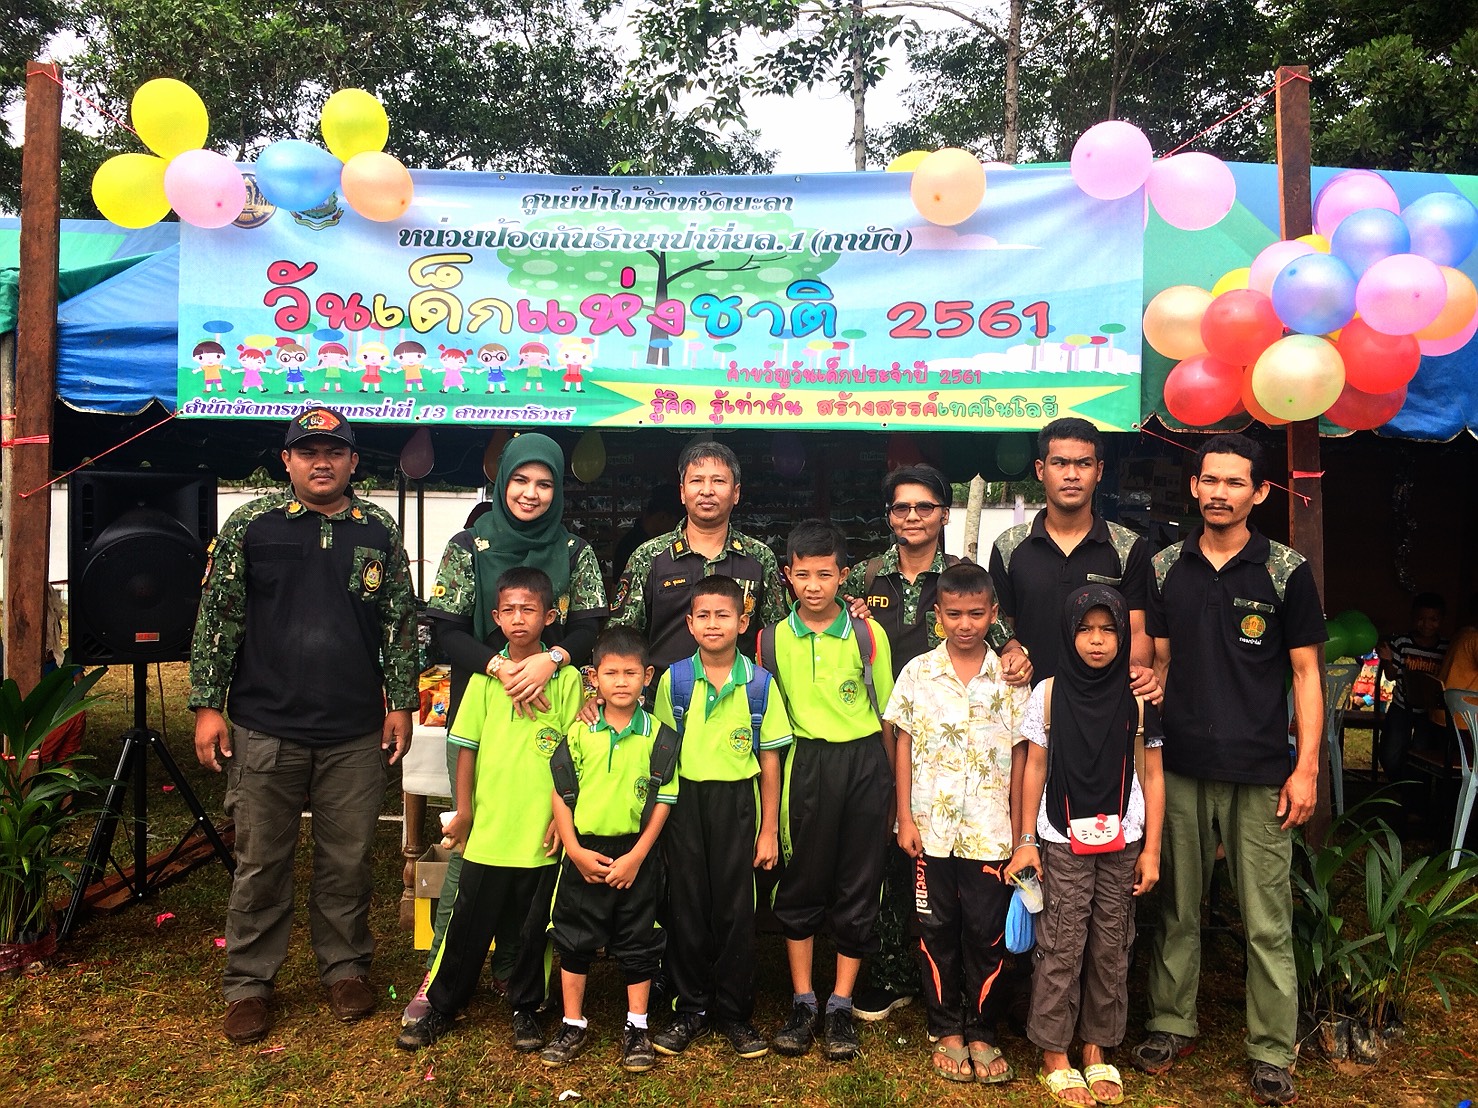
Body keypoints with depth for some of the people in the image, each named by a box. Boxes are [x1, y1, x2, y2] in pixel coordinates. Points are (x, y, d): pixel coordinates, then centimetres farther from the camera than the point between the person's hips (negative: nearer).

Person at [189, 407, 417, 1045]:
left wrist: (401, 702, 6)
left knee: (348, 861, 10)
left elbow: (400, 623, 9)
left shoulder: (379, 533, 6)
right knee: (260, 862, 8)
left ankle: (346, 969, 27)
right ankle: (249, 983, 23)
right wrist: (208, 705, -1)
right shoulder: (250, 527, 2)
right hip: (264, 729, -1)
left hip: (356, 735, 1)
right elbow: (217, 617, 2)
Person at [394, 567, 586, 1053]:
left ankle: (525, 1010, 30)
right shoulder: (485, 675, 1)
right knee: (468, 925, 11)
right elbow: (467, 746, 5)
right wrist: (463, 810, 4)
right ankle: (441, 1007, 28)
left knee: (531, 929, 12)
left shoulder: (566, 678, -4)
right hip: (488, 830, 1)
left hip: (541, 833, -1)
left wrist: (562, 814, -6)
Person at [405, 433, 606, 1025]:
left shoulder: (576, 551, 6)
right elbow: (446, 630, -4)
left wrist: (550, 659, -21)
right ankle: (441, 972, 10)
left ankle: (514, 965, 21)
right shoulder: (469, 546, 2)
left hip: (548, 714, 2)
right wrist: (499, 665, -20)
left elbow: (590, 629, -1)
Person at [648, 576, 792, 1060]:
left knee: (736, 909, 5)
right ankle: (693, 1008, 23)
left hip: (737, 804, 0)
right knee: (687, 907, 7)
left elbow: (769, 760, 1)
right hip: (685, 802, 1)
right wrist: (659, 818, 2)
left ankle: (735, 1012, 22)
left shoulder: (760, 684, -2)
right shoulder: (674, 680, 0)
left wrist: (769, 830, 1)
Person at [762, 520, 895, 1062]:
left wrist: (891, 791, 6)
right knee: (800, 887, 7)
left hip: (865, 761, 0)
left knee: (858, 888, 6)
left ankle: (840, 1007, 21)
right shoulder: (773, 640, 2)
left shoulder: (868, 634, -1)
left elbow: (886, 716, 5)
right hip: (805, 765, 1)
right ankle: (802, 1003, 23)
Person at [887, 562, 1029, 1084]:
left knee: (986, 934, 6)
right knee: (937, 930, 9)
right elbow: (903, 747, 3)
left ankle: (981, 1033, 22)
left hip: (990, 830, 0)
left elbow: (1020, 756, 3)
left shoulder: (1010, 679, 0)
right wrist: (905, 817, -2)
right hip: (931, 828, 0)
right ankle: (946, 1031, 24)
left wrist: (1021, 829, 1)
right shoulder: (917, 673, 0)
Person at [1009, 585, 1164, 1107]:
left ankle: (1097, 1048, 25)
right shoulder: (1049, 694, -3)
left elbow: (1152, 776, 3)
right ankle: (1054, 1054, 15)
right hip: (1063, 843, -1)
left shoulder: (1138, 699, -1)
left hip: (1122, 845, 1)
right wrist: (1025, 840, -1)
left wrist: (1151, 849, 1)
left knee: (1111, 949, 9)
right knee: (1061, 948, 1)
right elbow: (1034, 769, 1)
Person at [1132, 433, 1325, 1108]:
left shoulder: (1286, 571, -1)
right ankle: (1172, 1023, 28)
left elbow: (1306, 674, 1)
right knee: (1177, 907, 12)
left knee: (1267, 922, 4)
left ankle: (1272, 1052, 18)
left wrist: (1306, 768, -5)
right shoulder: (1165, 567, 6)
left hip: (1260, 774, -2)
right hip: (1179, 768, 3)